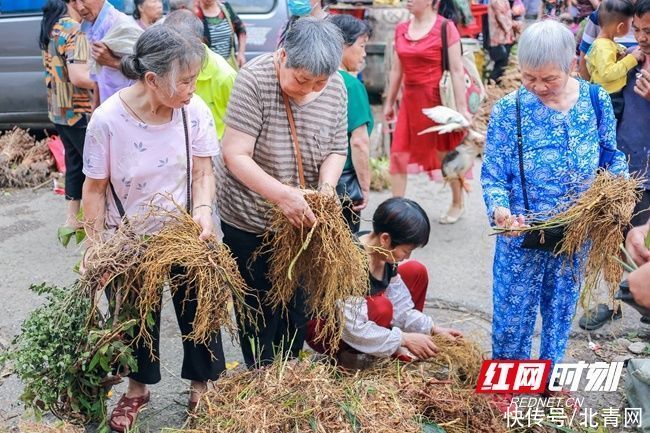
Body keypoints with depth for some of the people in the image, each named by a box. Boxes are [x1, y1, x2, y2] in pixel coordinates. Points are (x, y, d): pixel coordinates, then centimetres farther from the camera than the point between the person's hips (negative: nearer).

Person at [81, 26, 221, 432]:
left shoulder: (194, 110, -17)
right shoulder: (107, 119, -22)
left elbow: (203, 172, -9)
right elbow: (95, 187, -11)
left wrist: (203, 210, -28)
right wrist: (94, 245, -11)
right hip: (130, 240, -1)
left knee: (197, 311, 13)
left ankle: (202, 385, 37)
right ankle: (138, 388, 41)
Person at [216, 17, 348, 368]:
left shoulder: (335, 87, -8)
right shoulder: (255, 79, -23)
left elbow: (336, 150, 1)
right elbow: (235, 155, -26)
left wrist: (326, 187, -19)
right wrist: (282, 195, -36)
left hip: (300, 218, 5)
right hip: (248, 219, -4)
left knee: (296, 300, 16)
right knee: (260, 305, 6)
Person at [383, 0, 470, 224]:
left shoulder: (445, 28, -11)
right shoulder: (401, 29, 6)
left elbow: (457, 70, -12)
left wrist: (461, 108, -14)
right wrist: (389, 102, 17)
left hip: (438, 100, -5)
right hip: (410, 100, 5)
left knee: (447, 154, 11)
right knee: (398, 153, 0)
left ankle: (457, 204, 31)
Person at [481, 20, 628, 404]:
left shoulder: (596, 100, -7)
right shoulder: (508, 110, -15)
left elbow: (611, 156, 6)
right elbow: (493, 176, -11)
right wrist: (499, 210, -31)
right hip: (523, 233, -2)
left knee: (561, 308, 20)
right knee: (513, 313, 9)